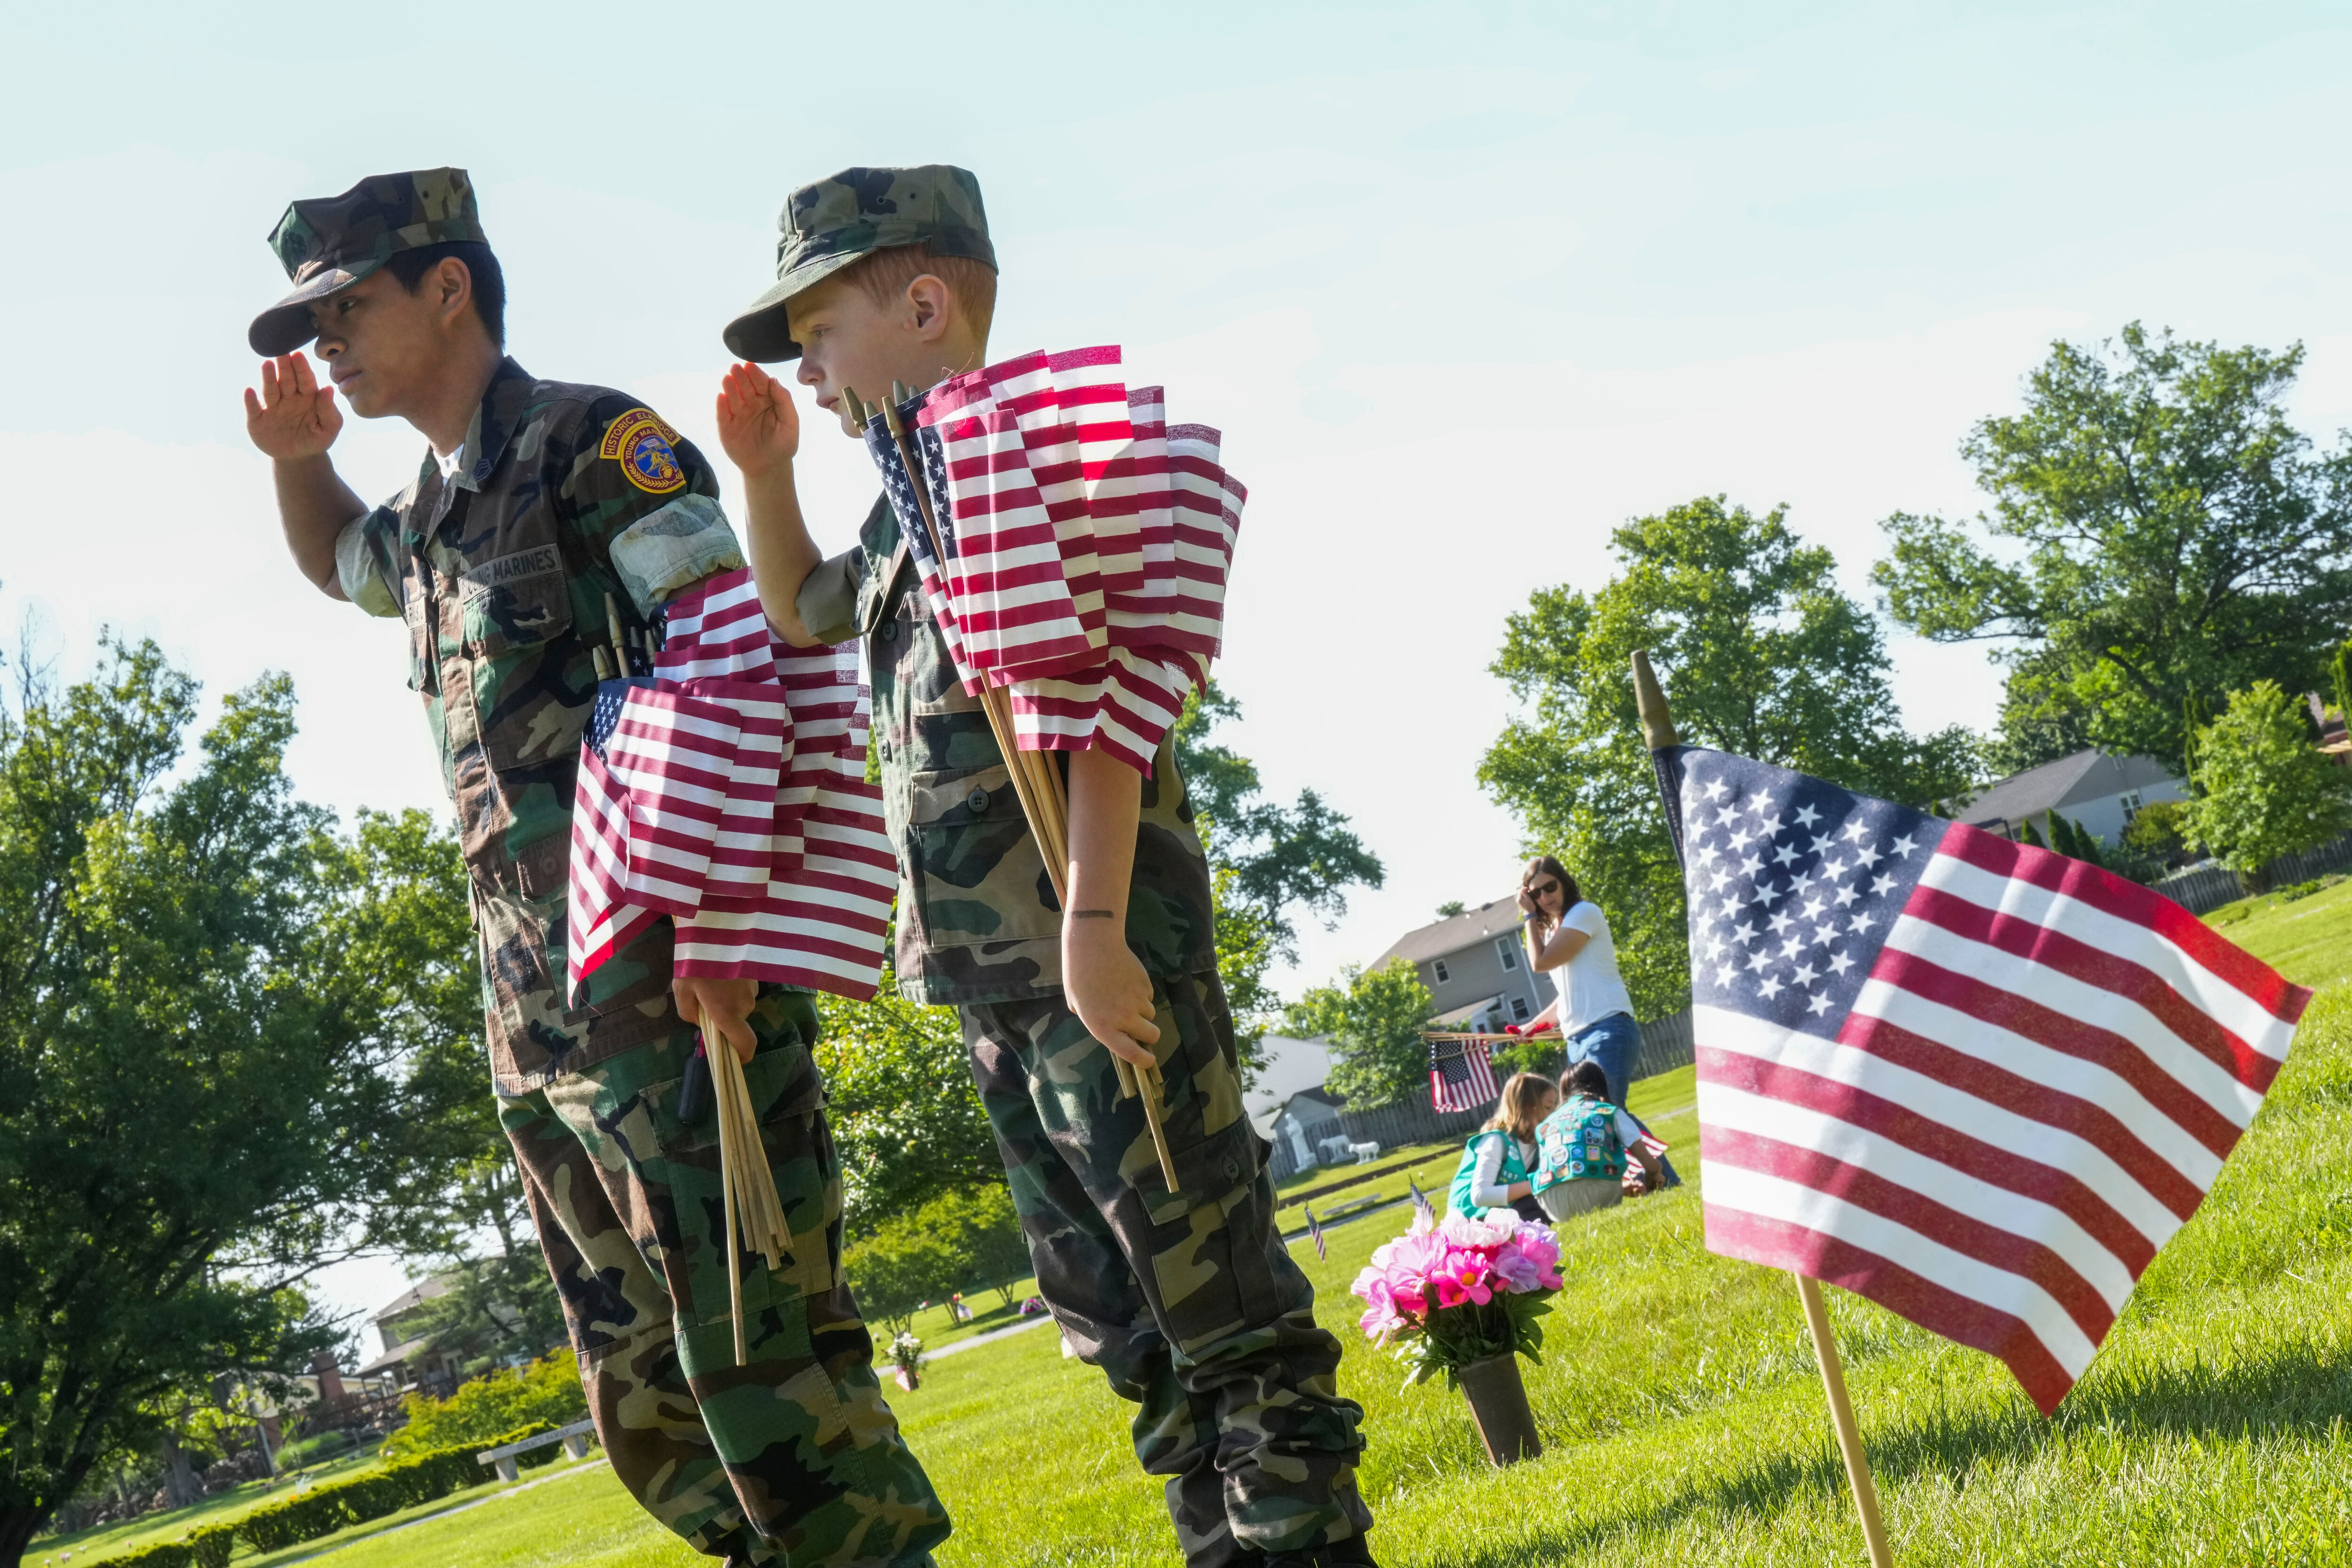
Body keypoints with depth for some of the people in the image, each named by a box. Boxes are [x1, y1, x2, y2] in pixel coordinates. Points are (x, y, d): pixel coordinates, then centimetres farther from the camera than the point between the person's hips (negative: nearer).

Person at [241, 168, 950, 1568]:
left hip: (671, 984, -9)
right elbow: (338, 563, 44)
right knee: (641, 1383, 10)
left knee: (750, 1335, -11)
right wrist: (297, 457, 21)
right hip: (542, 1016, 9)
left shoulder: (592, 443, -6)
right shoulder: (435, 513, 20)